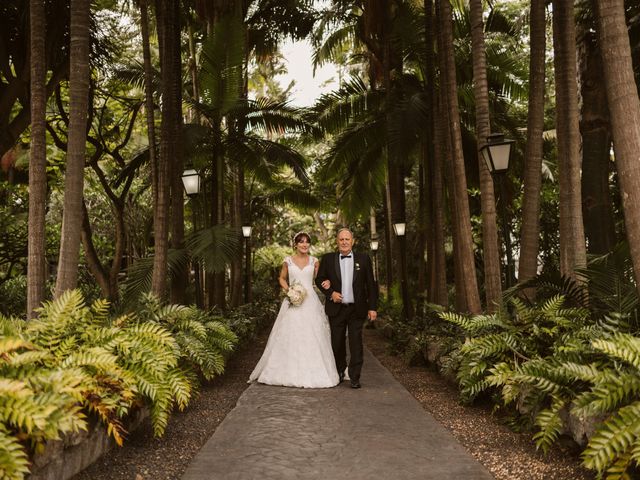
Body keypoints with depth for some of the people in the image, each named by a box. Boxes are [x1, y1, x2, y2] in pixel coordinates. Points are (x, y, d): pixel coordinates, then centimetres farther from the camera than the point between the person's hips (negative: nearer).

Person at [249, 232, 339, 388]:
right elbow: (282, 278, 16)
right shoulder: (288, 261, 5)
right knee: (290, 337, 0)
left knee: (311, 337, -1)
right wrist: (288, 289, -2)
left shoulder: (314, 261, 6)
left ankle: (312, 373, 9)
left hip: (310, 302, 0)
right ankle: (290, 372, 12)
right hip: (293, 302, 0)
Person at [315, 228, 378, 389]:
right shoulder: (328, 259, 3)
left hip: (357, 309, -1)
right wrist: (330, 293, -9)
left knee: (356, 344, -2)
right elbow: (319, 279, 8)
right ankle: (339, 372, 30)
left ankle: (354, 377, 7)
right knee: (337, 344, 11)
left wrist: (372, 307, -2)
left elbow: (371, 284, 2)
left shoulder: (364, 259, 2)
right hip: (336, 309, 1)